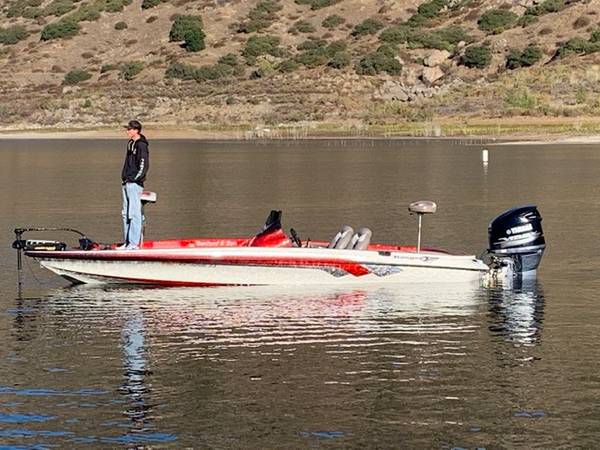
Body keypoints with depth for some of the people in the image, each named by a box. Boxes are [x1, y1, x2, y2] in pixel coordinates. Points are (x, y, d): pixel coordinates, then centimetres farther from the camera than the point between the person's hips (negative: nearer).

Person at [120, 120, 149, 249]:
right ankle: (127, 242, 14)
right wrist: (124, 177, 17)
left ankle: (134, 243, -10)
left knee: (134, 213, -10)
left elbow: (144, 165, -15)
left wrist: (135, 179, -16)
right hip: (127, 183, 10)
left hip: (135, 184, -10)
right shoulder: (130, 143, 17)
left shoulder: (141, 145, -10)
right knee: (126, 214, 10)